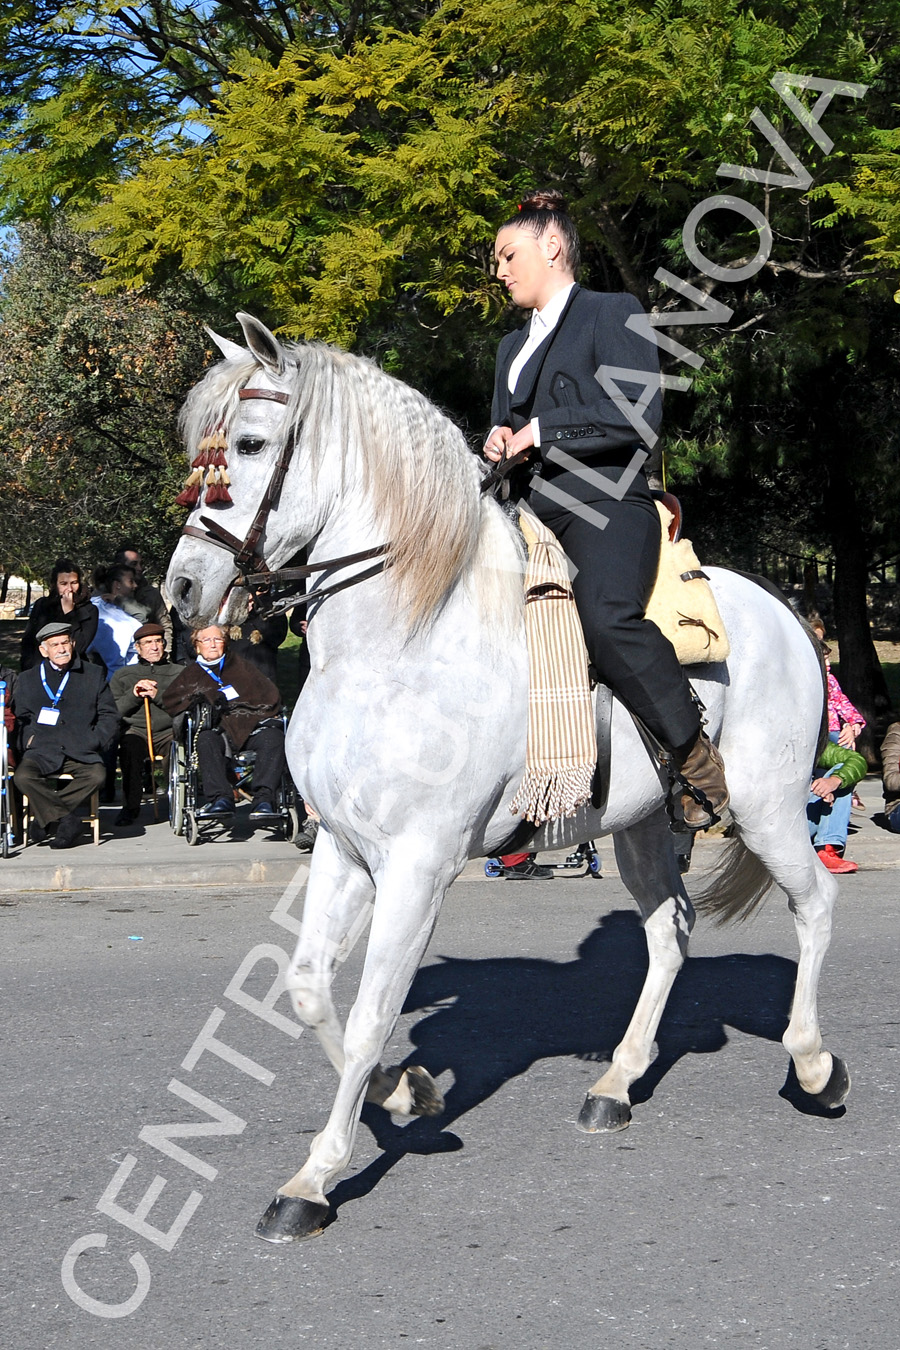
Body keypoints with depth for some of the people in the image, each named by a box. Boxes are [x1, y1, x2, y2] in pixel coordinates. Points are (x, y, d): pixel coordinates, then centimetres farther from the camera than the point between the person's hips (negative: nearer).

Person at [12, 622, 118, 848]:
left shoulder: (94, 675, 15)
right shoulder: (28, 679, 18)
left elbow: (109, 716, 13)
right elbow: (20, 718, 17)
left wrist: (93, 742, -2)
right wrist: (28, 739, -4)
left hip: (81, 752, 0)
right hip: (42, 751, 0)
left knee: (96, 775, -33)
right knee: (22, 777, -32)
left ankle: (48, 816, -16)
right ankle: (69, 819, -19)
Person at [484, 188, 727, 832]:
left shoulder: (613, 314, 4)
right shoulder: (513, 346, 28)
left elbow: (639, 413, -10)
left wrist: (539, 432, -8)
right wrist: (499, 442, 9)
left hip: (605, 503, -9)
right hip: (530, 511, 9)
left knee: (607, 617, -34)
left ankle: (699, 758, -22)